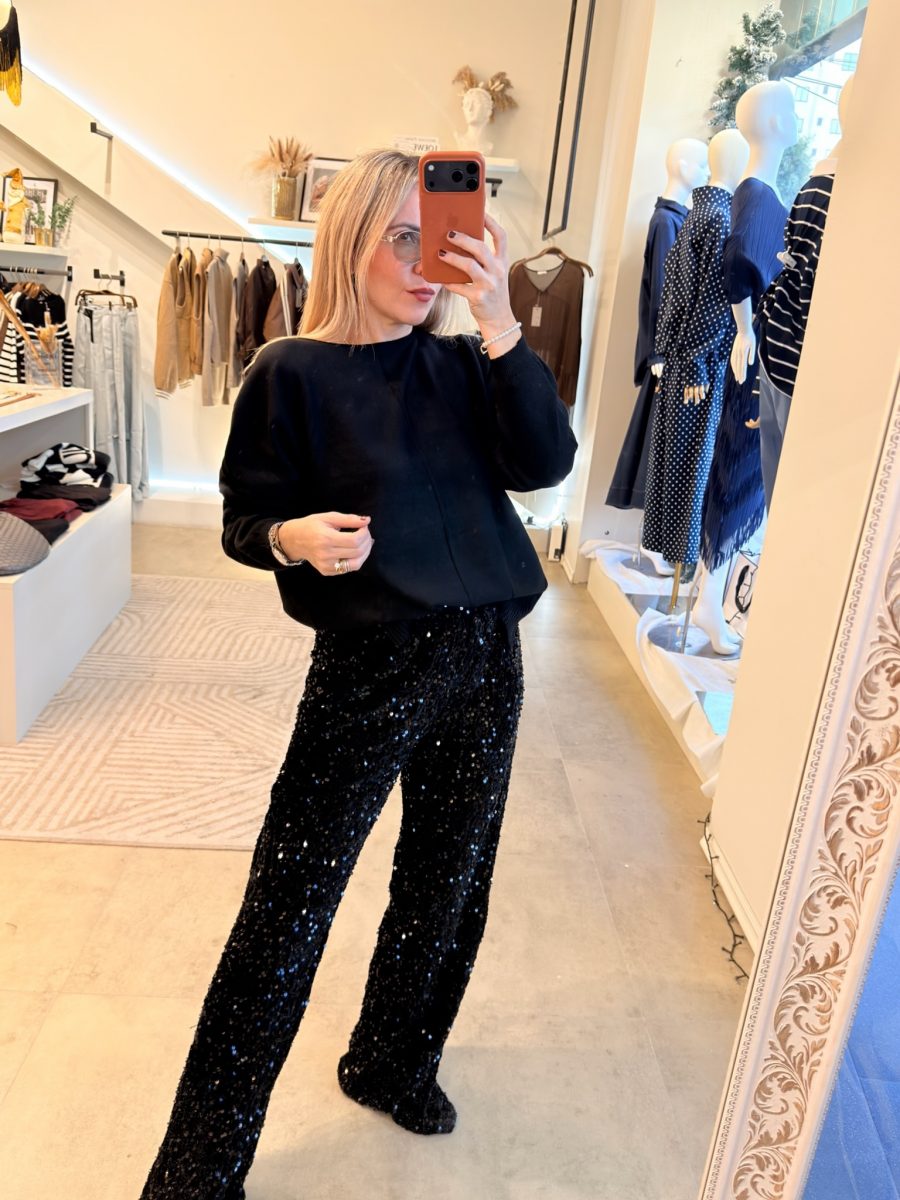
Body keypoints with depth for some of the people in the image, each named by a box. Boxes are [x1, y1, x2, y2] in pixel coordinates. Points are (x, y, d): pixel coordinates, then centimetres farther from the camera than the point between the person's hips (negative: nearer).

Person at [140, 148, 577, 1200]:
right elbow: (244, 521, -3)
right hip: (366, 669, -5)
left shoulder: (461, 365, 5)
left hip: (484, 659, 5)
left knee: (447, 886, 18)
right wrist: (294, 537, -25)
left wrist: (498, 321, -15)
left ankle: (391, 1065, 45)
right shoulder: (293, 374, -6)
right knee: (286, 914, 0)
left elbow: (544, 461, -8)